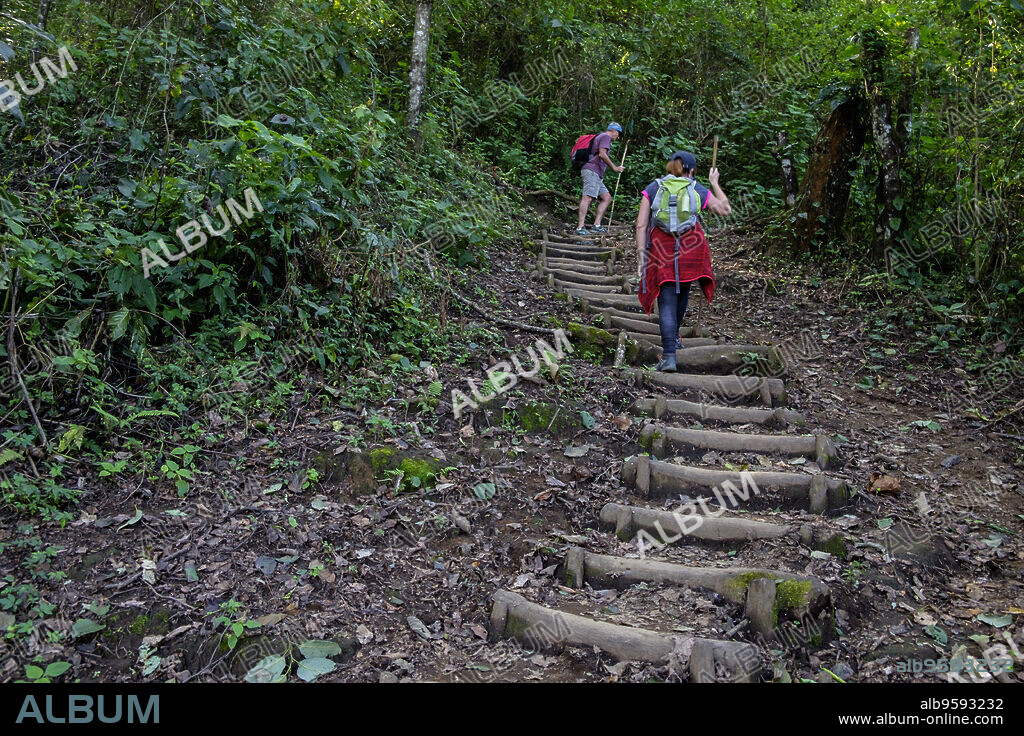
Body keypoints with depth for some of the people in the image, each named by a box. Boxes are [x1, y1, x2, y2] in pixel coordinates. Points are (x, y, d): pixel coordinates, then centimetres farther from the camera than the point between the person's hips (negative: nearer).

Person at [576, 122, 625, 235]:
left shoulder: (601, 137, 30)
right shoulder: (605, 136, -1)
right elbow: (602, 154, -15)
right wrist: (614, 167, -10)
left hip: (596, 175, 11)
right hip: (591, 171, -11)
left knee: (607, 198, 7)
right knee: (588, 198, -19)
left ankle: (596, 225, -1)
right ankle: (580, 228, -28)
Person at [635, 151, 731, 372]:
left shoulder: (652, 189, 7)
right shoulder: (698, 190, 8)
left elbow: (641, 224, -1)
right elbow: (725, 210, 21)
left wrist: (641, 255, 0)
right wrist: (715, 184, 32)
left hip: (662, 249, -1)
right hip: (691, 247, 1)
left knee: (667, 301, -2)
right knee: (682, 291, 25)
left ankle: (669, 355, -13)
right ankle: (673, 335, 40)